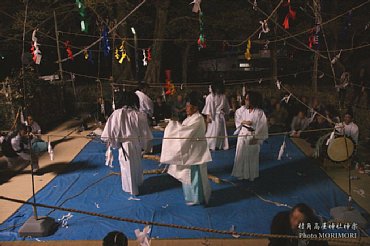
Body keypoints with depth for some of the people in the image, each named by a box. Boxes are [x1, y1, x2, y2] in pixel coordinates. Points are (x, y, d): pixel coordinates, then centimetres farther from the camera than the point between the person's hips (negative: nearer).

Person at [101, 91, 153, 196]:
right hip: (136, 144, 1)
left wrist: (110, 141, 6)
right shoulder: (140, 115, -17)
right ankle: (138, 182, 45)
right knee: (136, 164, 24)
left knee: (127, 166, 16)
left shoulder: (117, 113, -19)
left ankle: (131, 188, 31)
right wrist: (146, 144, 7)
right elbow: (145, 132, -8)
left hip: (124, 145, -1)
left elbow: (112, 130, -11)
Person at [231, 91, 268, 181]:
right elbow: (237, 119, 10)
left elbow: (261, 127, -12)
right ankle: (241, 174, 24)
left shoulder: (259, 112, -13)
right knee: (241, 155, 8)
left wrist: (256, 138, -15)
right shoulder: (242, 109, -2)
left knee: (252, 156, 8)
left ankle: (251, 175, 25)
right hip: (242, 136, 3)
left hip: (253, 137, -3)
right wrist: (244, 122, -9)